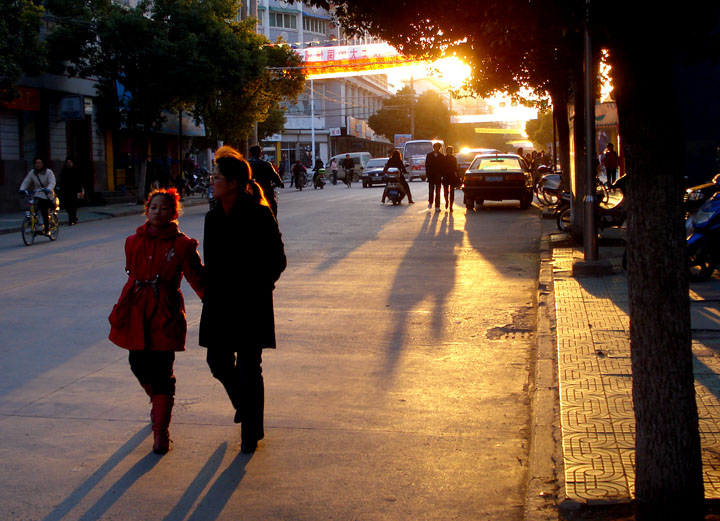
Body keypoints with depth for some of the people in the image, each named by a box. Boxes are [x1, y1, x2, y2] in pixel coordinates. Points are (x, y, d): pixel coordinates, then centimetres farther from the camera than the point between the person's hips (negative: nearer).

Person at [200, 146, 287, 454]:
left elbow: (277, 261, -7)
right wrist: (210, 293, 7)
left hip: (250, 305, -6)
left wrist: (256, 288, -13)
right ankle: (244, 406, 38)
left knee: (248, 369, 1)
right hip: (220, 304, 6)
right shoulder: (214, 217, 7)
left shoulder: (258, 215, -11)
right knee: (218, 362, 9)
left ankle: (251, 432, 16)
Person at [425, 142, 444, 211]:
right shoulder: (429, 156, 6)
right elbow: (426, 166, 4)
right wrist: (427, 174, -4)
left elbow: (443, 167, 3)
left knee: (437, 192, 0)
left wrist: (442, 175, -7)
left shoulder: (442, 157, 4)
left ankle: (437, 206, 1)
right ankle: (430, 202, 22)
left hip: (438, 177, 0)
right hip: (431, 176, 0)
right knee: (431, 191, -1)